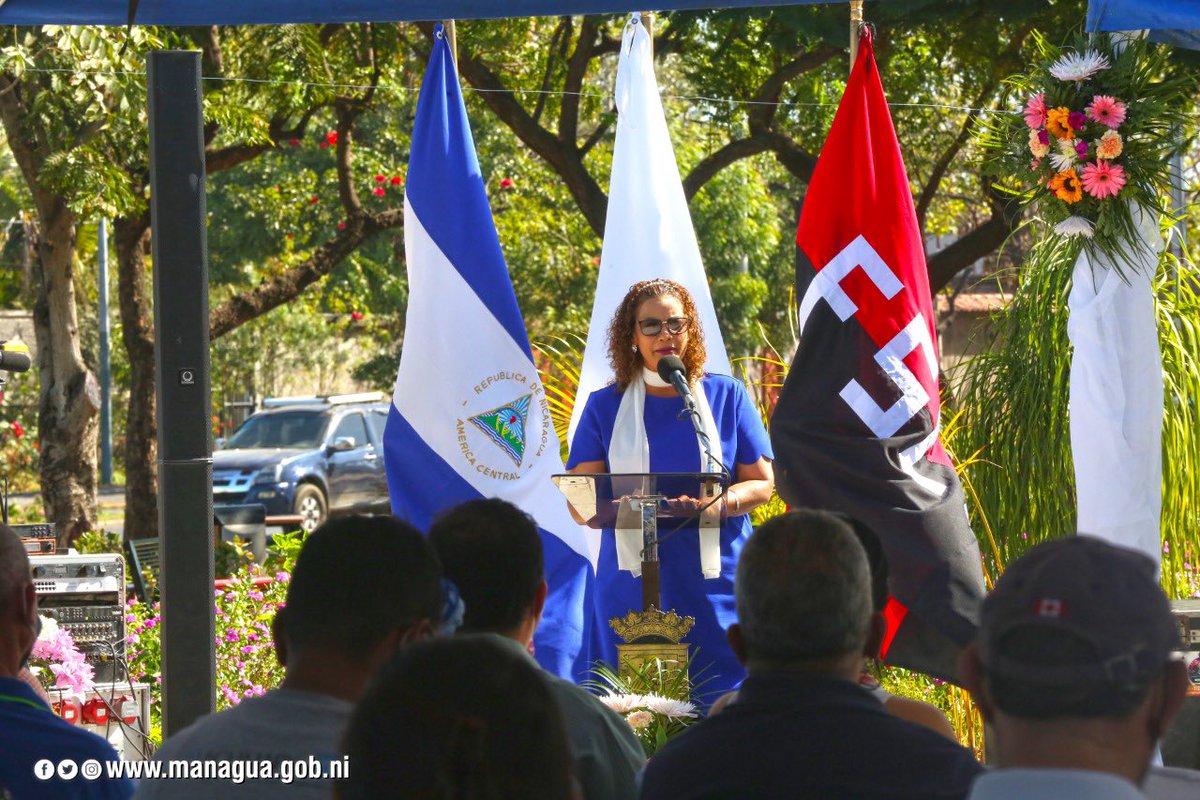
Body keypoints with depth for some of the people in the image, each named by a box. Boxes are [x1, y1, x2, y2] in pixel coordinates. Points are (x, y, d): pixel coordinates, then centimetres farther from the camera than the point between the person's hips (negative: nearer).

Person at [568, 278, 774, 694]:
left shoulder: (726, 396, 9)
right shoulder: (605, 406, 10)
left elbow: (762, 483, 7)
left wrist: (719, 503, -14)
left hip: (713, 585, 0)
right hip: (632, 581, 0)